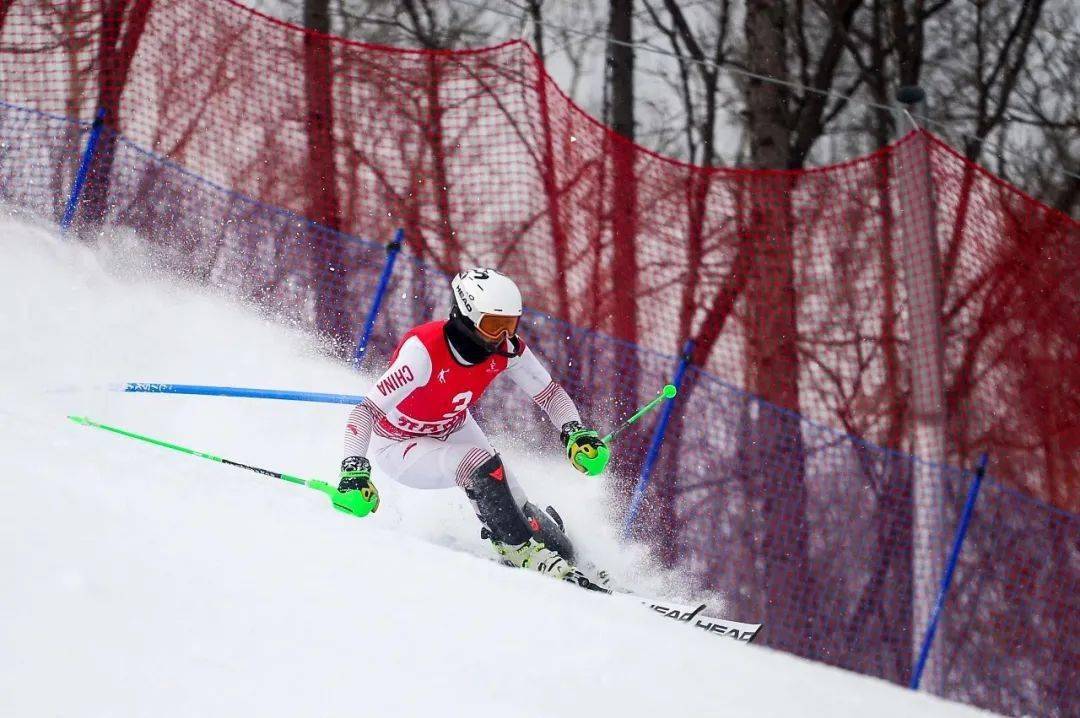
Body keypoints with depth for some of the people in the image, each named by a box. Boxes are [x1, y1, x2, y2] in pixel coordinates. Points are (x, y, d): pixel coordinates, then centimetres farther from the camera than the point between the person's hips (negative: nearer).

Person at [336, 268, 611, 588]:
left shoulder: (506, 348, -20)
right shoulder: (424, 351, -38)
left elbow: (549, 392, -5)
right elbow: (366, 411, -40)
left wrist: (575, 431, -23)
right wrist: (354, 470, -53)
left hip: (454, 429, 6)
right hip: (400, 446, -6)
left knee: (513, 504, -5)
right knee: (481, 467, -31)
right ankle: (522, 550, -16)